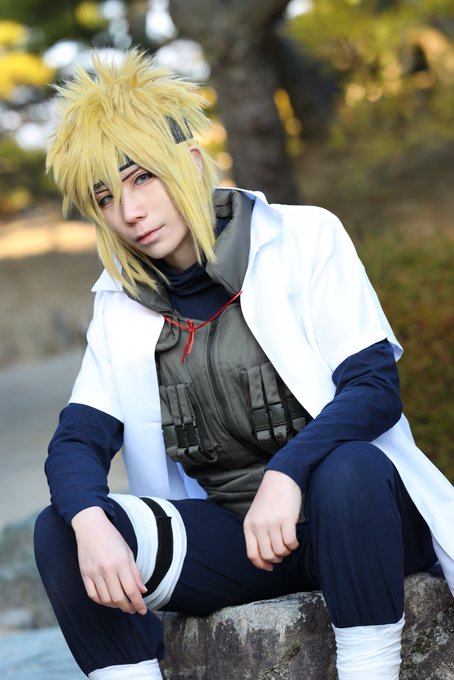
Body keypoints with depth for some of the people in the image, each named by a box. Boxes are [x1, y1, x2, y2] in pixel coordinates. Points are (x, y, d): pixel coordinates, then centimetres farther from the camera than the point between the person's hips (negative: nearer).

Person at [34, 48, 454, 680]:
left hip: (354, 510, -3)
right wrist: (90, 524, -25)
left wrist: (287, 475, -29)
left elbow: (375, 388, -11)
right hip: (232, 537, 4)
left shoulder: (305, 239, -3)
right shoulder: (122, 305, 8)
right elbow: (76, 441, -1)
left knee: (347, 467, -37)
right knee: (59, 531, -17)